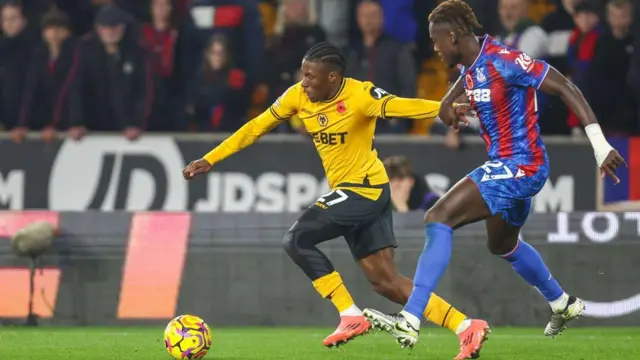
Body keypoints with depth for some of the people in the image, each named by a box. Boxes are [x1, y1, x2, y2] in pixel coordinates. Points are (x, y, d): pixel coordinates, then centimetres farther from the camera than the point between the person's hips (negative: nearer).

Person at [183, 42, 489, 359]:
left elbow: (400, 106, -35)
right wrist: (210, 159, 10)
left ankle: (351, 316, -11)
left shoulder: (359, 95, -19)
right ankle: (465, 326, 7)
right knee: (385, 281, 5)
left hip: (364, 188, -8)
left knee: (296, 240, -17)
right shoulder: (297, 96, 1)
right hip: (348, 193, 8)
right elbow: (256, 128, 10)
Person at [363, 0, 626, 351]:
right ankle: (564, 305, 52)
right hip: (507, 165, 10)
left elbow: (565, 88, -21)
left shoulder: (503, 60, -21)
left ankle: (409, 321, -26)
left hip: (520, 166, -10)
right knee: (503, 245, 31)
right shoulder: (470, 65, 6)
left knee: (438, 219, -20)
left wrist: (600, 145, -25)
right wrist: (448, 102, 8)